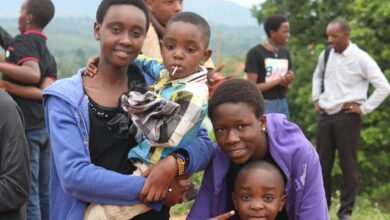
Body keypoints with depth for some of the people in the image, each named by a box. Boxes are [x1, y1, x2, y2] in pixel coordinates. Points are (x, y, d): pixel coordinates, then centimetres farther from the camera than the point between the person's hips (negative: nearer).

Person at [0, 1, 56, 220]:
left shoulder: (21, 42, -7)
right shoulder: (48, 52, 16)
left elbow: (32, 73, -27)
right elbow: (47, 92, -2)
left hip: (25, 126, -8)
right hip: (45, 126, 8)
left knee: (27, 193, -4)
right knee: (45, 191, 12)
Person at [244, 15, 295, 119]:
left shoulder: (285, 52, 11)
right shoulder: (255, 53, -8)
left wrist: (287, 82, -6)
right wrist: (278, 81, -14)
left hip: (282, 105, 7)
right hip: (264, 106, -6)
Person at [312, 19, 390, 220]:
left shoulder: (361, 59, -11)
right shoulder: (325, 56, 5)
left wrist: (364, 108, -11)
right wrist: (316, 99, 15)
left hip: (347, 117, -5)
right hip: (325, 115, 5)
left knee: (348, 165, 2)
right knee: (322, 163, 10)